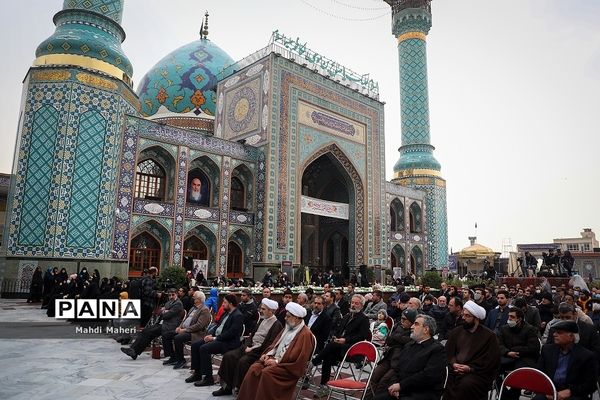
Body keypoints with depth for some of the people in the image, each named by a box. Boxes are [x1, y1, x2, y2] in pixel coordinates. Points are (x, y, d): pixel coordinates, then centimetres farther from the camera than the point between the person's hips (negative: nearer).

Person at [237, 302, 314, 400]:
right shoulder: (288, 328, 13)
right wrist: (268, 354, 0)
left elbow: (300, 359, -20)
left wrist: (277, 362, -19)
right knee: (254, 368, -14)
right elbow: (275, 343, 20)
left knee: (266, 372, -30)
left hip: (290, 367, -8)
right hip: (275, 359, 8)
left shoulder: (305, 334, -15)